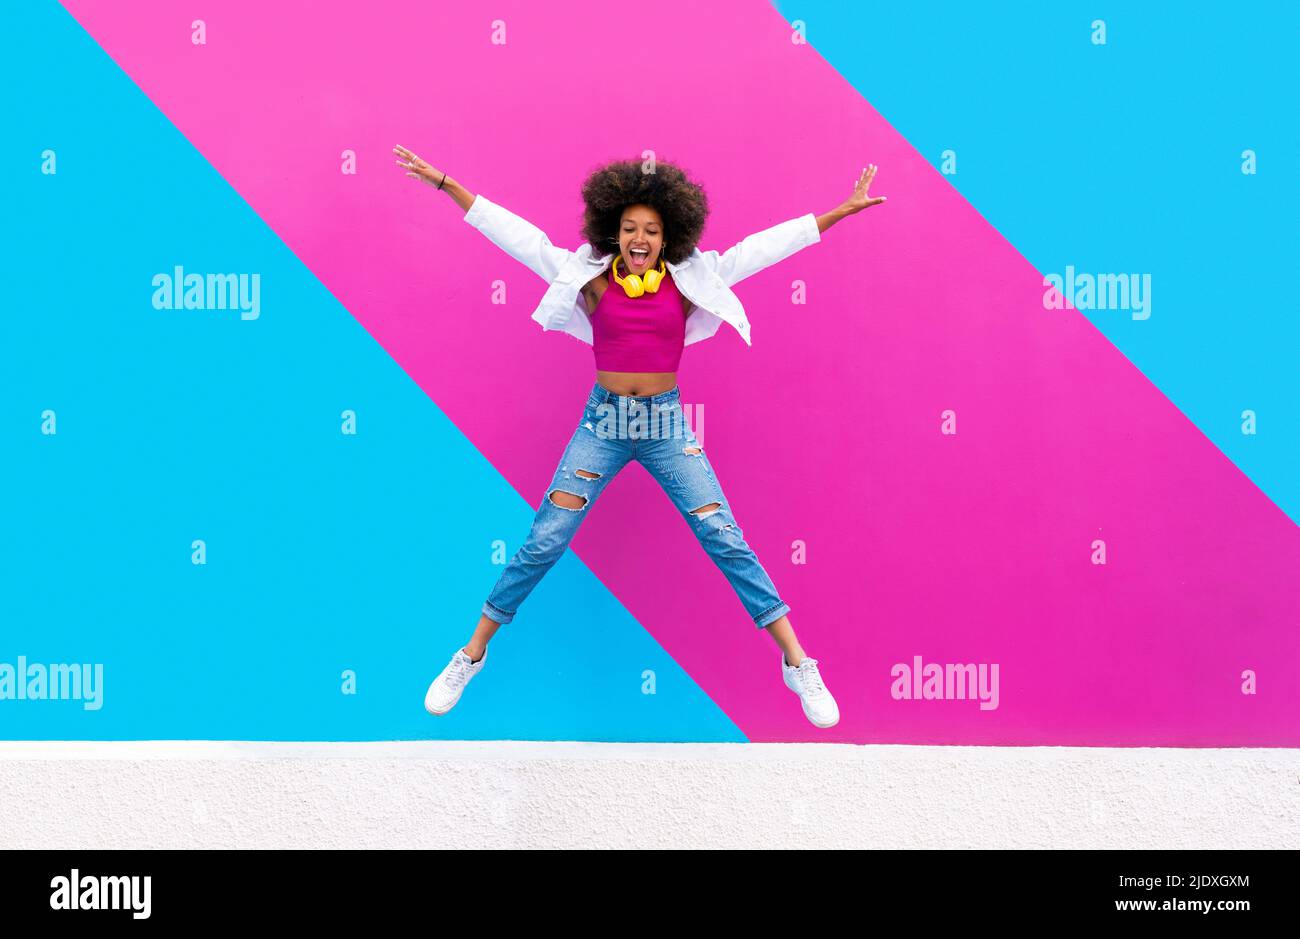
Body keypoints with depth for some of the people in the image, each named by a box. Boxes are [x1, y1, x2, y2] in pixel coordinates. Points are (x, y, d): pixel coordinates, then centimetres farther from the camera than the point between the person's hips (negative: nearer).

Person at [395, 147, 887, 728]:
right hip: (603, 421, 0)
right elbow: (516, 234, -2)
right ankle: (471, 656, 13)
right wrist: (444, 183, -2)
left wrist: (843, 210, 2)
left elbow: (763, 246, 1)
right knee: (543, 544, -2)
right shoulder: (590, 277, -2)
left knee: (726, 541, -3)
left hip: (666, 423, 0)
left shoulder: (688, 280, -1)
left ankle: (798, 665, 5)